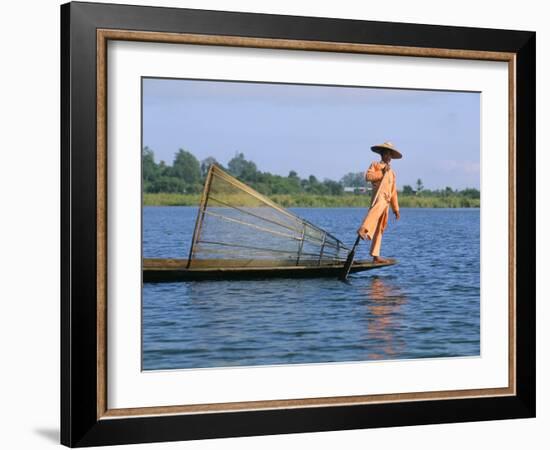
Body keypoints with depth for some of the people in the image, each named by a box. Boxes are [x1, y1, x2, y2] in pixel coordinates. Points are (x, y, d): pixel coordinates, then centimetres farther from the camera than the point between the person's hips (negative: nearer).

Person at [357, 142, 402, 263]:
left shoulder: (392, 172, 31)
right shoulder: (375, 165, 13)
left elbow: (393, 192, 30)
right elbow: (367, 176, -8)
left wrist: (396, 209, 25)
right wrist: (382, 173, -6)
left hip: (386, 202, 7)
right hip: (378, 196, -7)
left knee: (379, 230, 6)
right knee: (379, 207, -42)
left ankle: (375, 256, 7)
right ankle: (364, 230, -61)